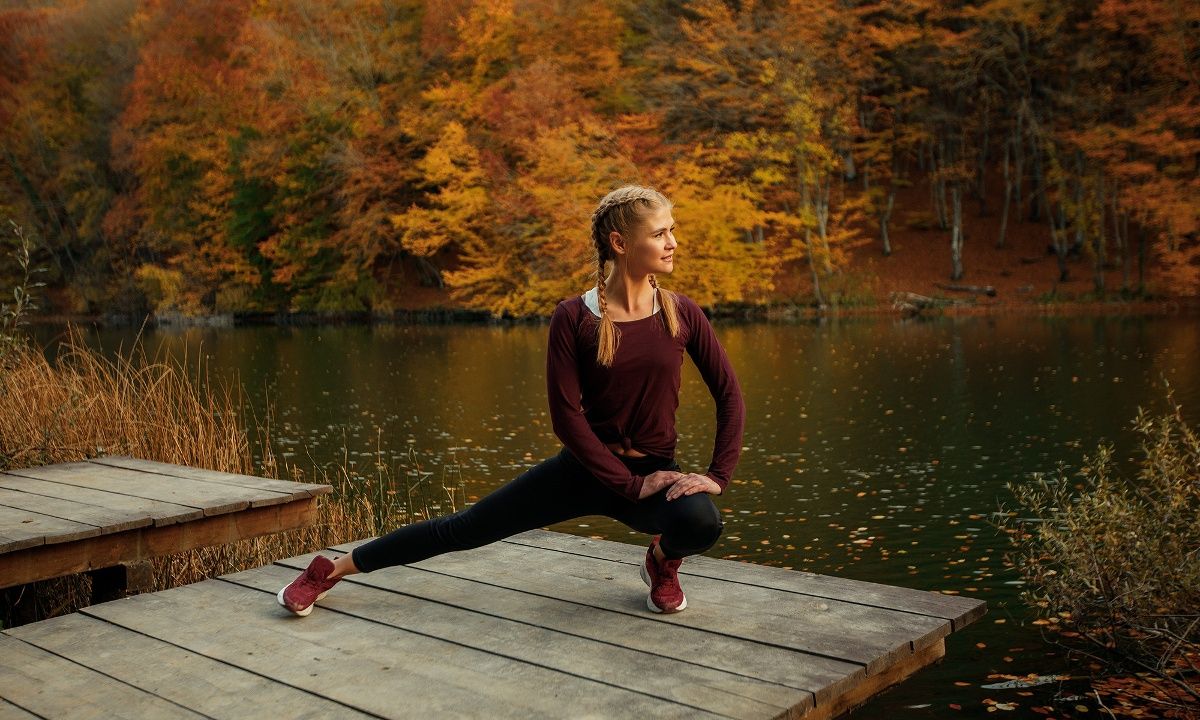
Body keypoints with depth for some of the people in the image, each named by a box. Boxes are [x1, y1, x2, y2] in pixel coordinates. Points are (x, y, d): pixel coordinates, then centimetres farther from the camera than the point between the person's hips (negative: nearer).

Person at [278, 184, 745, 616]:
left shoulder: (682, 314, -7)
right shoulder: (574, 317, -12)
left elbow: (729, 395, -2)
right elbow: (566, 415, -14)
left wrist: (718, 475, -12)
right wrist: (630, 484, -17)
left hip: (655, 471, 1)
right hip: (585, 467, 0)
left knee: (702, 521, -33)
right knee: (464, 528, 2)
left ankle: (664, 561, 5)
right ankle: (332, 570, 20)